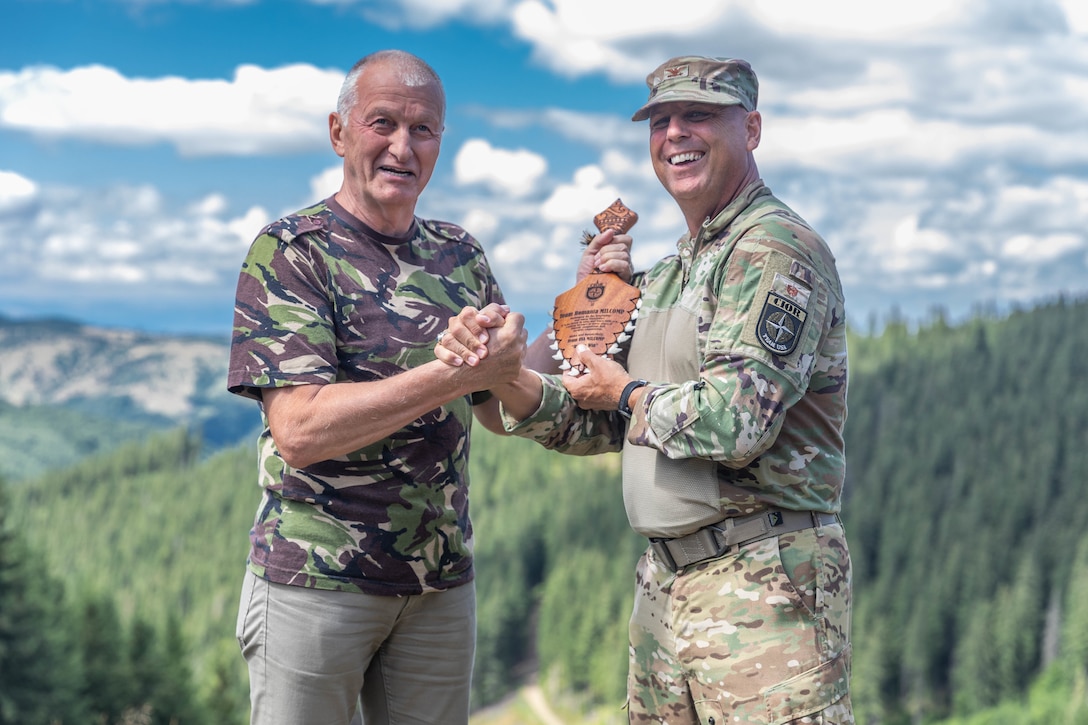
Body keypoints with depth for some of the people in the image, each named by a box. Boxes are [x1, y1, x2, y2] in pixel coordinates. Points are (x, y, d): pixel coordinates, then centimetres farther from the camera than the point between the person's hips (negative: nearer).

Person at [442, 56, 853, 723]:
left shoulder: (777, 249, -11)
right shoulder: (664, 277, 18)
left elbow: (737, 420, -24)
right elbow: (602, 424, 16)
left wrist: (629, 392, -6)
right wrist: (508, 383, -3)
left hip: (763, 587, -9)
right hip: (664, 583, 9)